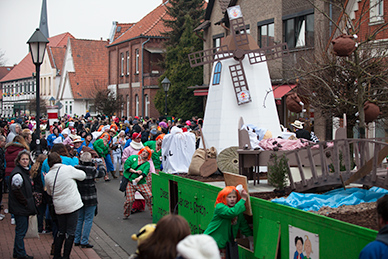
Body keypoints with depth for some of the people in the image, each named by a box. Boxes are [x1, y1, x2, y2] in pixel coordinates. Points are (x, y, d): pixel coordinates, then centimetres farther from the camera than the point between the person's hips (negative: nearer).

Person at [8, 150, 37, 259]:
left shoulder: (25, 171, 14)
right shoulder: (17, 173, -18)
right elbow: (16, 191, -21)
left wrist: (28, 203, 16)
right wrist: (25, 203, -17)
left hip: (23, 207, 10)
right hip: (19, 208, -10)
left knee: (21, 229, 15)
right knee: (21, 230, -3)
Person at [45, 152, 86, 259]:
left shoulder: (48, 176, 0)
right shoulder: (68, 169, -11)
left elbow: (49, 192, 13)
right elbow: (82, 175, 5)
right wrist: (74, 171, 21)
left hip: (59, 207, 4)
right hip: (73, 205, -4)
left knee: (61, 231, 18)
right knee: (70, 232, 4)